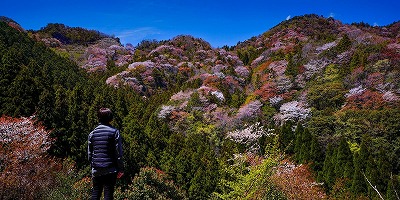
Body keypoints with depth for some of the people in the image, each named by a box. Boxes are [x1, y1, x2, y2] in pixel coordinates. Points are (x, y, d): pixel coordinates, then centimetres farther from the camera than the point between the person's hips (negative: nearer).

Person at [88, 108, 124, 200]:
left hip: (96, 170, 4)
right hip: (110, 170, -3)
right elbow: (118, 153, -7)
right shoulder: (114, 132, -5)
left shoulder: (92, 133, 7)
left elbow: (89, 153, 11)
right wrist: (120, 169, -1)